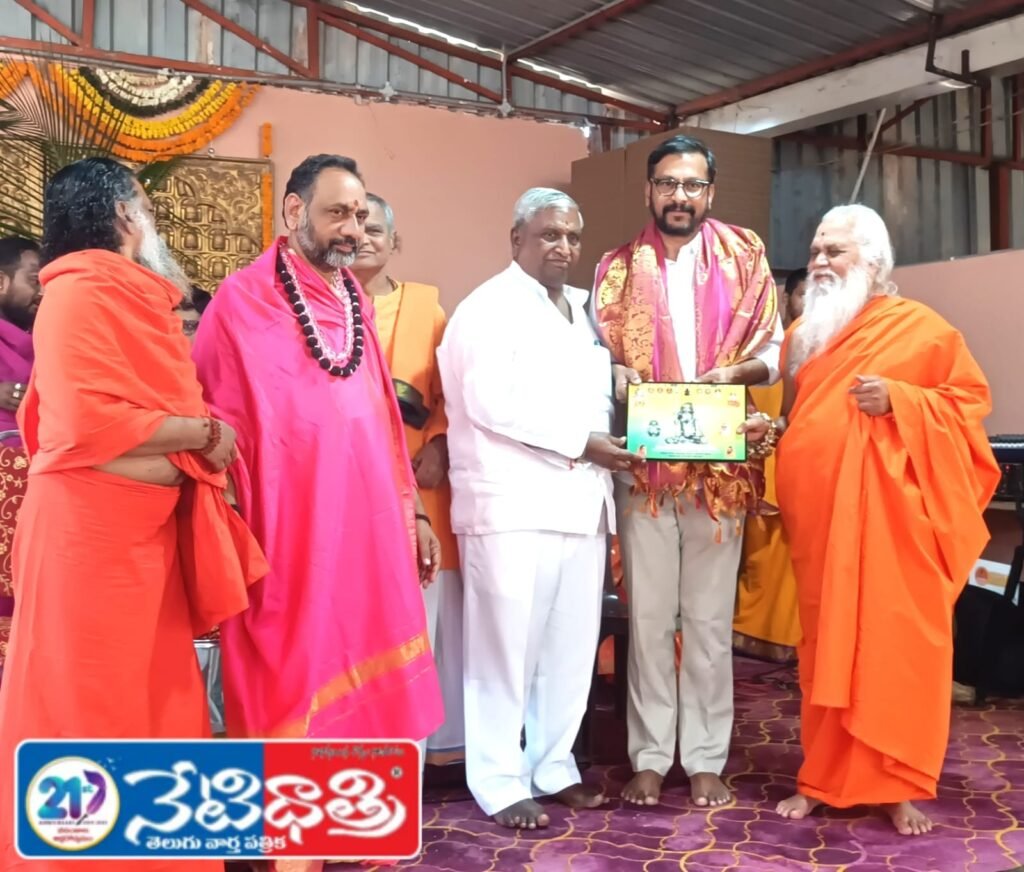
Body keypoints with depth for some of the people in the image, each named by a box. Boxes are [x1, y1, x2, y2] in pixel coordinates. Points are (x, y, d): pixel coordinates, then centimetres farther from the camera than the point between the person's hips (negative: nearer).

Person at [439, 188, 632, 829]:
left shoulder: (584, 308, 19)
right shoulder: (488, 308, -5)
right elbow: (492, 404, -17)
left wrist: (609, 439, 1)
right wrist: (580, 442, -14)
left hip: (582, 499, 7)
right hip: (513, 503, -7)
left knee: (572, 645, 11)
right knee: (508, 646, -1)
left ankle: (554, 766, 25)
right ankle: (501, 783, 10)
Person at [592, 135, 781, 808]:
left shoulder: (744, 260, 8)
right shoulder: (618, 270, 9)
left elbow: (775, 352, 7)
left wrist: (734, 373, -13)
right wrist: (620, 378, -14)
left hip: (719, 464, 0)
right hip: (643, 462, 0)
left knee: (710, 617, 5)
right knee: (649, 614, 4)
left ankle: (706, 759, 14)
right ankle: (650, 757, 14)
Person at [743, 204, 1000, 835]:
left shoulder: (920, 327, -1)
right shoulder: (805, 333, 16)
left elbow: (970, 397, -1)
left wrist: (897, 400, -14)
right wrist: (771, 429, 2)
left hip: (888, 511, -5)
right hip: (817, 514, 5)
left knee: (897, 643, -1)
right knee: (826, 646, 9)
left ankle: (902, 786, 11)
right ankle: (825, 778, 18)